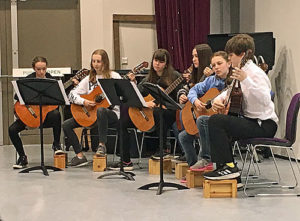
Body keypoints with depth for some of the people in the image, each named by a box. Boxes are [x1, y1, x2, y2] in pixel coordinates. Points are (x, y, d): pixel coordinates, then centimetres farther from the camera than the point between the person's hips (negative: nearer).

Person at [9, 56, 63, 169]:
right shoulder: (28, 80, 1)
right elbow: (17, 96, -5)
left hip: (46, 114, -1)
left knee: (56, 114, -36)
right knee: (12, 129, -19)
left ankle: (56, 144, -14)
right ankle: (22, 157, 1)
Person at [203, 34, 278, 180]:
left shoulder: (255, 73, -16)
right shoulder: (243, 71, 14)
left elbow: (265, 100, -32)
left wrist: (246, 80, -39)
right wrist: (218, 99, 8)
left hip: (264, 125, -10)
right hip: (251, 120, 10)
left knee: (215, 121, -21)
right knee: (217, 123, 21)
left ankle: (229, 167, -15)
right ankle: (230, 171, 20)